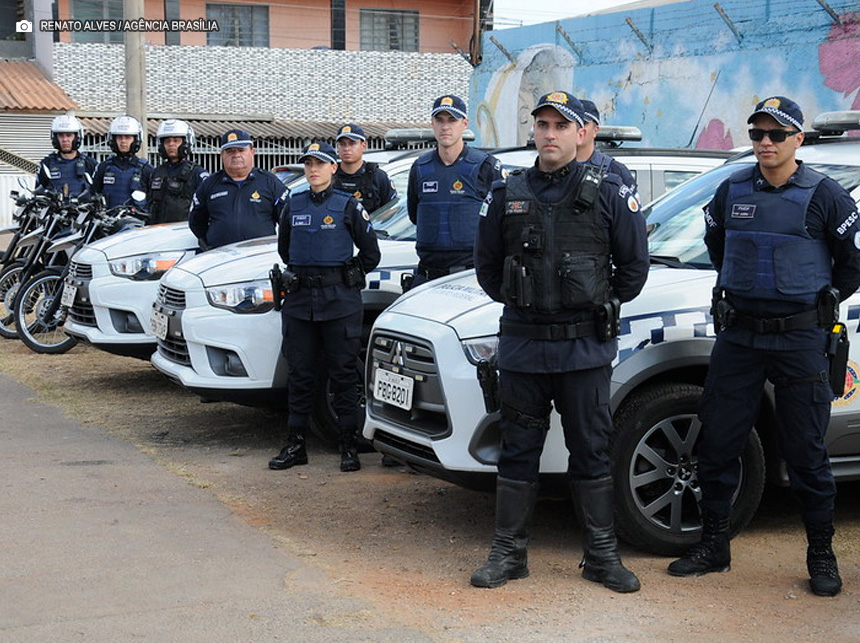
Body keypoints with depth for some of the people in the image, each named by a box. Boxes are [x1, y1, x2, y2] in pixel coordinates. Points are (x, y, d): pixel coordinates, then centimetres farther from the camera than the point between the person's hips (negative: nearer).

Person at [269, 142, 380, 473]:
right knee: (300, 373, 7)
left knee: (343, 372, 0)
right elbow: (284, 248, 24)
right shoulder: (293, 205, 10)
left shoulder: (348, 205, -1)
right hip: (299, 299, 4)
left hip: (340, 300, -4)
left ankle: (349, 446, 6)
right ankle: (295, 444, 14)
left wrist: (349, 278, 6)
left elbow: (370, 252, 4)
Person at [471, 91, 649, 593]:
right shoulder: (507, 194, 6)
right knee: (518, 450, 8)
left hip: (585, 348, -2)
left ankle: (602, 554, 15)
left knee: (592, 451, 5)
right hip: (522, 347, 2)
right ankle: (510, 551, 17)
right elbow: (487, 264, 17)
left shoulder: (607, 193, 0)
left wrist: (604, 308, 7)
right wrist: (516, 303, 12)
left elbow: (634, 264, 6)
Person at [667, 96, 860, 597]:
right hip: (738, 336, 4)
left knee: (807, 451, 2)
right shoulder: (732, 191, 7)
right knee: (718, 443, 5)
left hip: (800, 339, -3)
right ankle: (715, 545, 18)